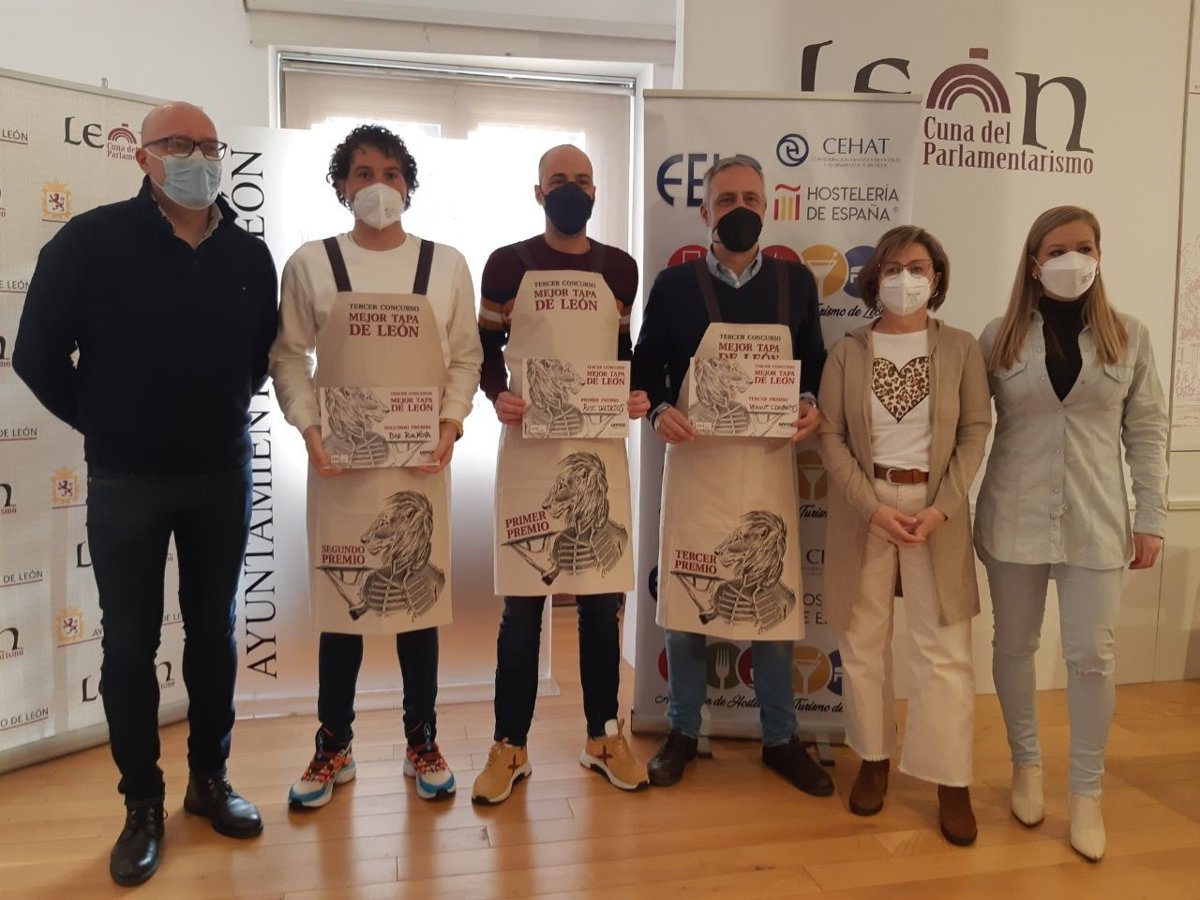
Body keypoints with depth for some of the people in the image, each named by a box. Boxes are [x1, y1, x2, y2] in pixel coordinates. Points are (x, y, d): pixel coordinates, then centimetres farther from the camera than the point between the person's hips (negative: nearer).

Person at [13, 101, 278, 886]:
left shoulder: (250, 255, 2)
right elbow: (38, 353, -4)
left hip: (224, 473, 3)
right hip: (126, 478, -2)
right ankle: (142, 806, 22)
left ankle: (210, 780, 29)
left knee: (214, 630, 12)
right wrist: (102, 424, 1)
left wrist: (227, 411, 8)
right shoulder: (92, 240, -8)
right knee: (131, 642, 6)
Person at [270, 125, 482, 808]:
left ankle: (422, 742, 24)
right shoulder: (311, 263, 3)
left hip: (421, 458, 1)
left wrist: (451, 427, -7)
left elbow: (466, 356, 5)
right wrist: (310, 432, -8)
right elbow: (289, 355, 4)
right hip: (339, 458, 0)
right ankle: (335, 747, 24)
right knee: (340, 598, 7)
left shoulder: (447, 264, 4)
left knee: (420, 594, 7)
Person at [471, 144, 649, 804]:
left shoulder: (620, 269, 11)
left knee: (601, 598, 7)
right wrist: (497, 396, -13)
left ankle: (604, 737, 23)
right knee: (521, 603, 1)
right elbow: (484, 350, 6)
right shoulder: (507, 264, 4)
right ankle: (509, 747, 15)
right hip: (529, 447, -2)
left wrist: (636, 395, -2)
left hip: (600, 448, 2)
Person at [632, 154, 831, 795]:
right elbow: (645, 365, 5)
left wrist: (811, 405, -7)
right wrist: (659, 411, -14)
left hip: (769, 463, 1)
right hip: (693, 460, -1)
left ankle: (780, 739, 27)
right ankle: (683, 732, 26)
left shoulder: (795, 282, 6)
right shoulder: (674, 285, 1)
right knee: (684, 599, 7)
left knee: (775, 600, 8)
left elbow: (814, 362, 13)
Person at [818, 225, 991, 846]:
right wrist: (875, 507, -13)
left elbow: (975, 434, 0)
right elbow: (831, 437, -3)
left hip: (936, 505, 0)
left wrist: (940, 509, -12)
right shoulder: (848, 352, 2)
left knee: (944, 646, 0)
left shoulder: (961, 349, 2)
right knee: (863, 642, 8)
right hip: (863, 505, 1)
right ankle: (873, 759, 24)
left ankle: (952, 782, 12)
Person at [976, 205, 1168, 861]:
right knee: (1014, 646, 11)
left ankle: (1086, 791, 20)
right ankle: (1025, 765, 32)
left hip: (1095, 523, 0)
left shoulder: (1129, 337, 3)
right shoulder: (998, 338, 1)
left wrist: (1151, 517, 1)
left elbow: (1147, 431, 4)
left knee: (1091, 657, 2)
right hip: (1015, 519, 0)